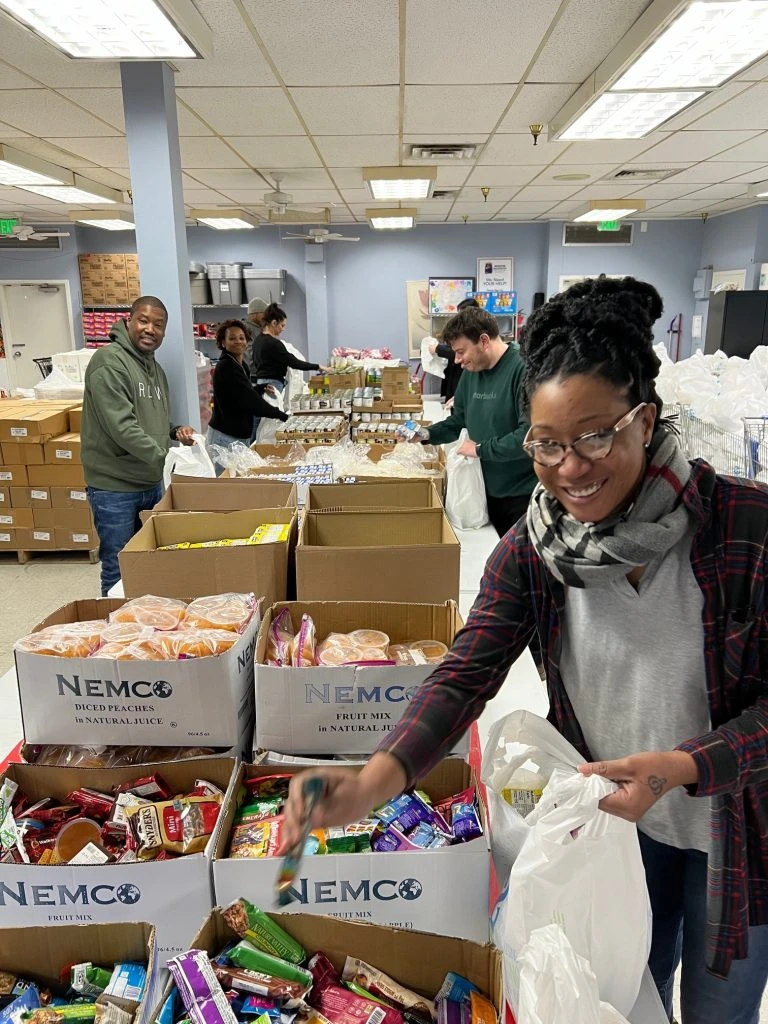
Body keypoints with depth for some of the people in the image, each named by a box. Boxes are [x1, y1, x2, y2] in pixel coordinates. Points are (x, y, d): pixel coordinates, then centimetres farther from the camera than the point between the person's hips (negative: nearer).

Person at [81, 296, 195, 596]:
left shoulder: (155, 368, 12)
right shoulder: (109, 361, -15)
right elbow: (121, 426, -25)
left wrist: (174, 433, 3)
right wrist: (164, 457, -26)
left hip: (152, 483, 8)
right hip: (115, 488, -8)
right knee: (119, 571, 3)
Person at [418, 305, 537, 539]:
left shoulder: (524, 369, -20)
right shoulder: (471, 372, 7)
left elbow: (530, 434, -28)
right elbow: (458, 421, 17)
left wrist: (481, 449, -19)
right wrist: (428, 435, -1)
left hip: (522, 494, -7)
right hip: (486, 489, 7)